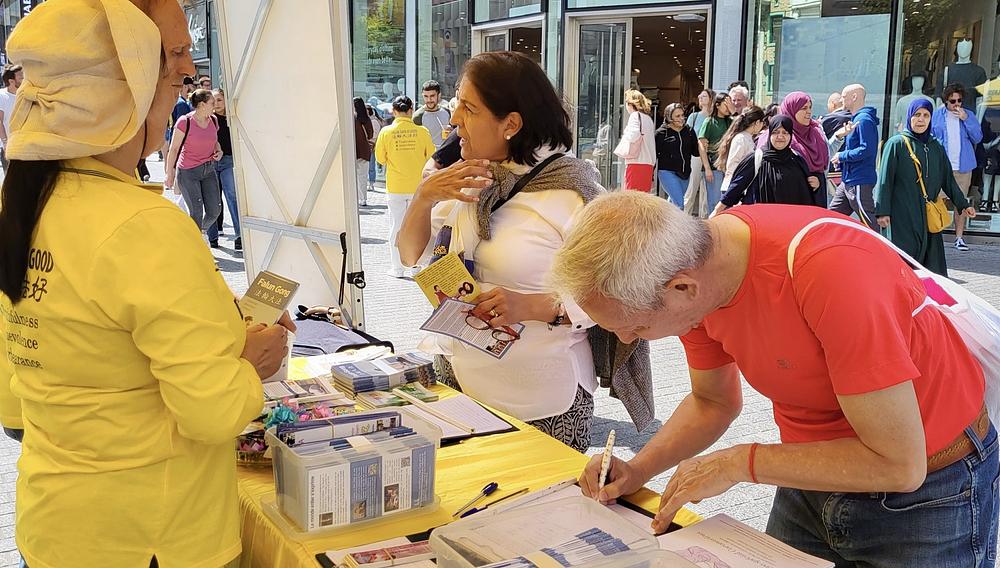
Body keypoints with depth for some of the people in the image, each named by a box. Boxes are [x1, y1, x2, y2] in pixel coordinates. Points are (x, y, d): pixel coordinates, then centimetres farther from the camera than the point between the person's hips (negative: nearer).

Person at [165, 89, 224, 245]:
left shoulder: (213, 120, 4)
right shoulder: (185, 122, -13)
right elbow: (173, 149, -8)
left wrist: (219, 151, 1)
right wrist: (169, 174, -7)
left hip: (209, 170, 6)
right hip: (188, 172, -6)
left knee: (215, 210, 2)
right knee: (196, 212, -6)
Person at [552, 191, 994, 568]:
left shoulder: (832, 268, -36)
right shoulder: (691, 268, -14)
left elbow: (897, 464, -29)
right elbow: (714, 401, 5)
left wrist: (739, 463, -24)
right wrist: (638, 469, -10)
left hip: (930, 491, -5)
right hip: (815, 477, 6)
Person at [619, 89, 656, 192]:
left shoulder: (635, 115, -4)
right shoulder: (649, 118, 18)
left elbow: (635, 134, -23)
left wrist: (624, 138, -1)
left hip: (636, 163, -7)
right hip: (649, 163, 8)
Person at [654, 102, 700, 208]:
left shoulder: (689, 131, 7)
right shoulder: (661, 133, -6)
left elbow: (695, 152, 13)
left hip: (684, 174, 5)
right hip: (667, 172, -5)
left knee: (673, 203, 16)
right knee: (679, 204, -16)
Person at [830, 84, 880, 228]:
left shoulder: (864, 120, -14)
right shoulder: (855, 119, 17)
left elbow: (866, 150, -23)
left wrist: (842, 156, -13)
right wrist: (841, 161, 10)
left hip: (860, 182, -11)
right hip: (847, 181, 11)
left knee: (870, 225, -7)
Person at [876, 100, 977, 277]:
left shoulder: (936, 147, 14)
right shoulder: (896, 144, -1)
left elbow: (948, 178, 20)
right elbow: (885, 179, -5)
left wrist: (962, 203, 16)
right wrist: (882, 211, -11)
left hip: (928, 216, 5)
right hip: (902, 215, -5)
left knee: (932, 263, 2)